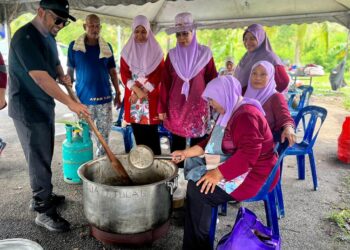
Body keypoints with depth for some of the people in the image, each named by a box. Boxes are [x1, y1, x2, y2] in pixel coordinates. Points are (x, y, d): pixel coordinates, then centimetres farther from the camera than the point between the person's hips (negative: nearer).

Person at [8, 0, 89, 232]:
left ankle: (43, 196, 34)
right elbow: (39, 76, -27)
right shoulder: (25, 37, -20)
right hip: (28, 110, -9)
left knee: (44, 156, 18)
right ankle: (44, 211, 10)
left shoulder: (49, 37, 10)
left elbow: (55, 63, 22)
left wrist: (62, 76, 0)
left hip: (45, 106, 9)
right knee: (40, 160, -2)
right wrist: (70, 103, -27)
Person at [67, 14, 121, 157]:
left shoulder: (107, 47, 5)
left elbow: (112, 72, 9)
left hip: (104, 97, 2)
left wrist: (118, 93, 7)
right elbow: (70, 71, 5)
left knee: (104, 133, 9)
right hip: (83, 97, -1)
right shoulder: (74, 46, 0)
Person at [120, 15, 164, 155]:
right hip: (133, 97, 2)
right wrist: (137, 90, -14)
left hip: (151, 97, -2)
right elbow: (124, 74, 1)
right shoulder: (127, 51, 9)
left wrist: (142, 91, -12)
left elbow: (158, 75, -3)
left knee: (151, 132, -4)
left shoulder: (156, 51, 4)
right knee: (138, 132, 5)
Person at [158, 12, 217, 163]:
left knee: (197, 143, 5)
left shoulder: (204, 54, 0)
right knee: (177, 143, 9)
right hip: (176, 106, 1)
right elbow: (165, 83, 3)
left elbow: (212, 81, 3)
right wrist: (162, 108, 1)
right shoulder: (172, 55, 3)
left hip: (198, 106, -1)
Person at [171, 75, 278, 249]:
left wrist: (218, 174, -30)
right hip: (234, 164, 11)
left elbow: (248, 154, -31)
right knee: (193, 164, 9)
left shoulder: (246, 115, -21)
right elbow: (214, 142, 17)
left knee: (198, 189, -18)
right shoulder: (231, 111, 12)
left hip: (252, 174, -11)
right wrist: (186, 153, 14)